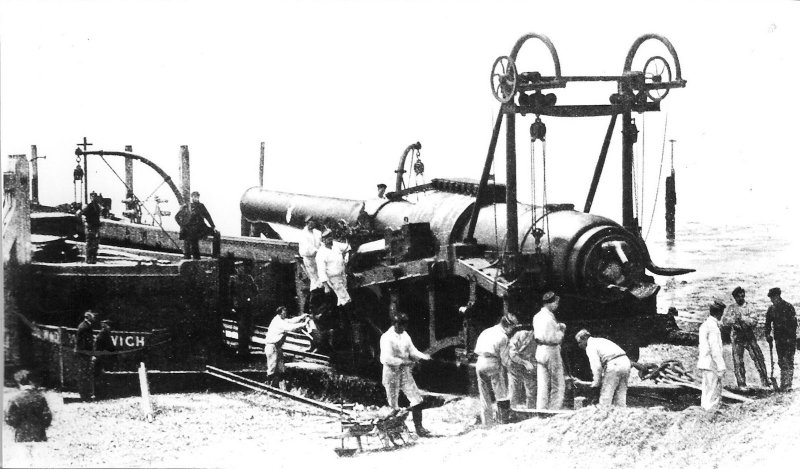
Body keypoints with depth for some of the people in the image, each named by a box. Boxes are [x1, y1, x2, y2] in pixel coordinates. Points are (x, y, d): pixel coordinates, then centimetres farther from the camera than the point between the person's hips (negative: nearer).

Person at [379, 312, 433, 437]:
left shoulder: (405, 335, 6)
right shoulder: (387, 337, -15)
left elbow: (412, 350, 10)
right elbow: (387, 358, -21)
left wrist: (423, 356, -9)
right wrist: (404, 362, -22)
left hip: (405, 372, 6)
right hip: (392, 372, -6)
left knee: (417, 399, -3)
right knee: (393, 405, 3)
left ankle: (418, 427, 3)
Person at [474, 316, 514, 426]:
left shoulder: (485, 332, 17)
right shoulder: (503, 336, -4)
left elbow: (477, 350, 16)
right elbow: (504, 357, -6)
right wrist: (506, 368, 9)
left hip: (479, 363, 6)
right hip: (493, 363, -6)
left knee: (484, 395, 12)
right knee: (501, 394, 2)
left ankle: (487, 421, 13)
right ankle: (503, 420, -1)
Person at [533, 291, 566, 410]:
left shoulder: (537, 316, 9)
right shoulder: (549, 318, -18)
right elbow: (554, 339, -18)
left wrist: (557, 327, 9)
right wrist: (561, 330, -1)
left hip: (540, 351, 8)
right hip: (551, 351, -8)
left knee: (542, 385, 10)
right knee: (557, 386, 1)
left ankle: (541, 410, 10)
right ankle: (554, 410, -1)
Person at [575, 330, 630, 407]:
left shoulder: (590, 346, 2)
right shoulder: (600, 340, 29)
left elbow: (596, 366, -8)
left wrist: (596, 383, 0)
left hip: (614, 365, -9)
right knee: (620, 395, 12)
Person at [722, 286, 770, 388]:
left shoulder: (749, 307, 3)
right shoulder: (730, 308, 4)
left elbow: (753, 321, -8)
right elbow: (724, 322, -6)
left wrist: (742, 318, -20)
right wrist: (734, 318, -20)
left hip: (749, 336, 0)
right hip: (737, 337, 0)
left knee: (758, 358, -4)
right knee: (738, 362, -1)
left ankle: (765, 382, 3)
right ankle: (742, 384, 8)